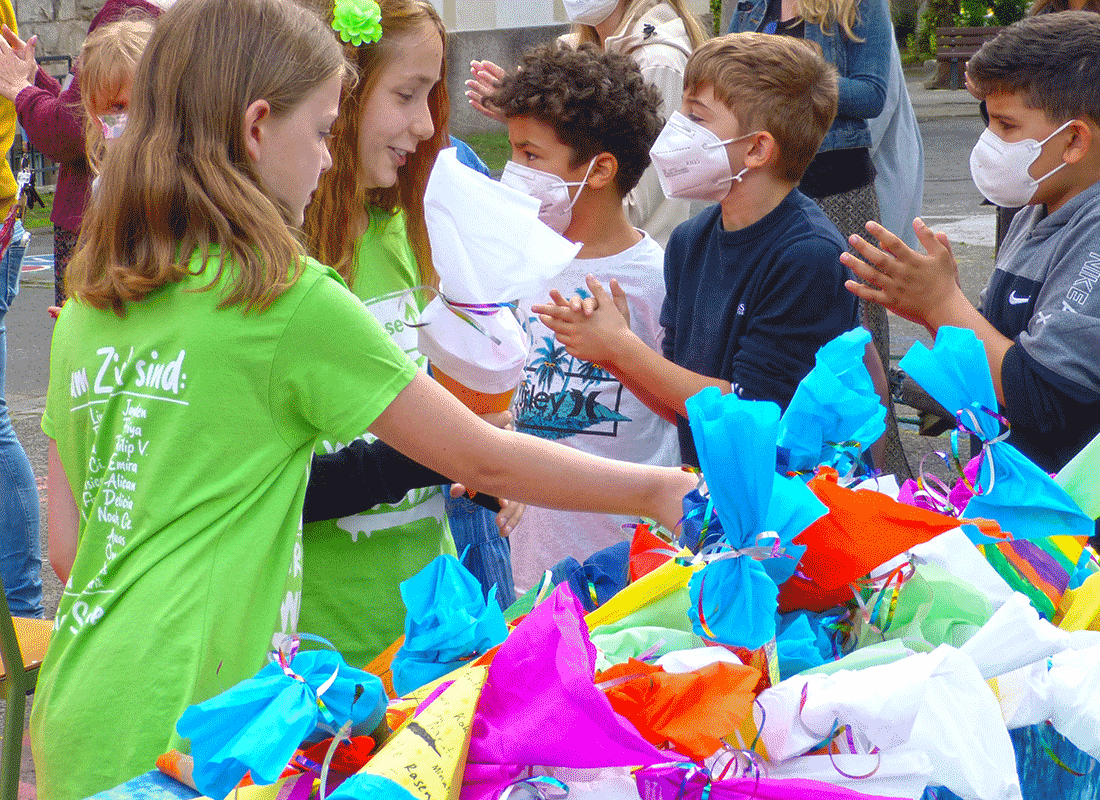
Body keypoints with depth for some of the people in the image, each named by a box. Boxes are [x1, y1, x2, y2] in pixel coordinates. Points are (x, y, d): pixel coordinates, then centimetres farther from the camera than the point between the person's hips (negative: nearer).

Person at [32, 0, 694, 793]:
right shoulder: (284, 296, -10)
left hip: (77, 722, 8)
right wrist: (659, 490, 9)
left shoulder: (87, 306, 10)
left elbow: (66, 545, 14)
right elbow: (483, 460, -3)